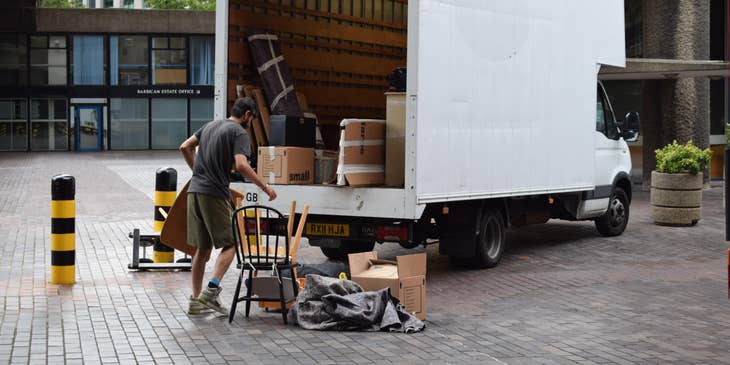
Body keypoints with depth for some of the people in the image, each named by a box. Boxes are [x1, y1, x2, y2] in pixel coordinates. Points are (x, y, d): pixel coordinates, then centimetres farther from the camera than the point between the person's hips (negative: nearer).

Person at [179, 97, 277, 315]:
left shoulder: (211, 125, 18)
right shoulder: (239, 132, -6)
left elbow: (185, 147, 19)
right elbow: (241, 166, -19)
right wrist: (265, 187, -11)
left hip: (195, 191, 8)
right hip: (215, 194, -8)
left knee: (202, 248, 12)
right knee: (229, 244, 1)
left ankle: (196, 301, 14)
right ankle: (212, 290, -15)